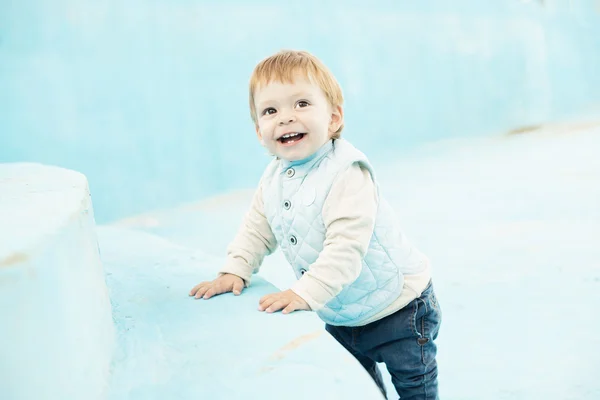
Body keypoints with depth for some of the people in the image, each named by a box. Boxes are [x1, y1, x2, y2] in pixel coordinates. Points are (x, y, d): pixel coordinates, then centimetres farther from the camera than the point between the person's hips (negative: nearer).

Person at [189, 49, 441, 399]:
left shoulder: (346, 173, -28)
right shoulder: (274, 179, -3)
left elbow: (346, 245, -35)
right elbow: (257, 230, 9)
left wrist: (306, 293, -39)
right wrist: (235, 272, -5)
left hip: (397, 310, -7)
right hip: (340, 318, 7)